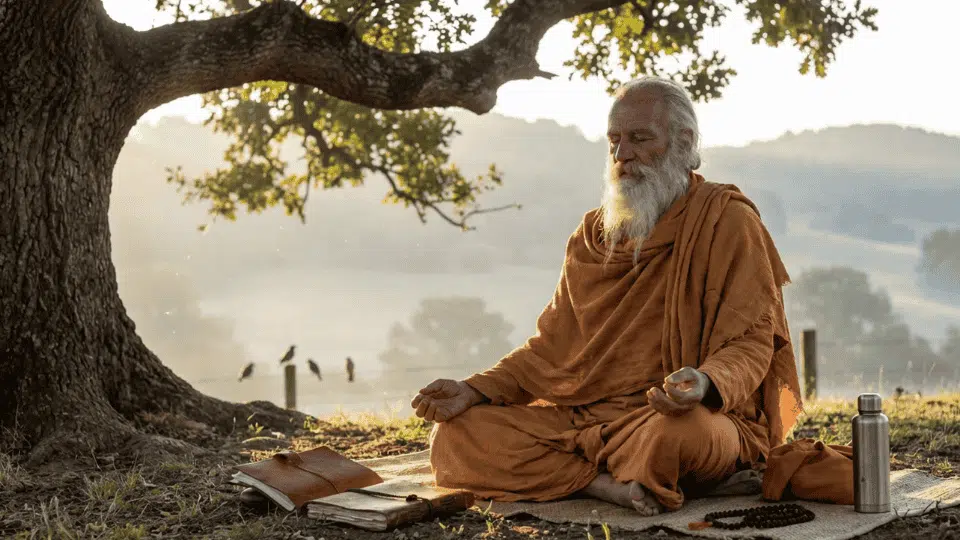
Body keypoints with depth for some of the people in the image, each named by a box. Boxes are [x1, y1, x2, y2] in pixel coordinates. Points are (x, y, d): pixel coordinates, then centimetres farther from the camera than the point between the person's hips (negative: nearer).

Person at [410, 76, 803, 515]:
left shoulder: (727, 221, -2)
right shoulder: (593, 233, 16)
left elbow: (750, 345, -8)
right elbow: (553, 344, 17)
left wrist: (705, 383, -31)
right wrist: (476, 389, 1)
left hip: (689, 415, -6)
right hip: (584, 419, 6)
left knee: (683, 433, -42)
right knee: (454, 438, -12)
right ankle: (609, 485, -20)